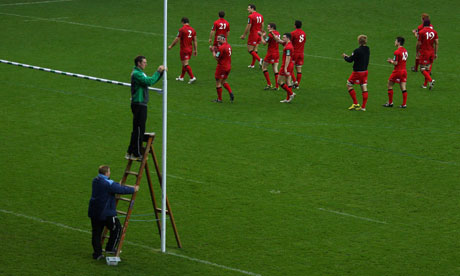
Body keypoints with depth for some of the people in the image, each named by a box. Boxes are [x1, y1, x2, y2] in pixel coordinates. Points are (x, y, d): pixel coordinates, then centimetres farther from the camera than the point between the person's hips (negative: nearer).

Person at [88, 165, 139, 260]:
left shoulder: (95, 180, 9)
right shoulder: (108, 184, -17)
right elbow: (121, 190, -13)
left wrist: (118, 185, 32)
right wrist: (133, 190, 1)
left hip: (94, 212, 8)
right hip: (106, 213, -8)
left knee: (96, 233, 11)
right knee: (116, 228, 11)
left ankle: (97, 253, 13)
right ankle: (110, 248, 14)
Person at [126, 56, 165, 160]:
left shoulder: (140, 73, 18)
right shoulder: (136, 74, -15)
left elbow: (151, 81, 17)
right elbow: (150, 81, -24)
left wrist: (161, 72, 6)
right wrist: (158, 72, -16)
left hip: (141, 104, 11)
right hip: (138, 104, -11)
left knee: (137, 130, 15)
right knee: (139, 129, -7)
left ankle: (130, 152, 20)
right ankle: (136, 154, -3)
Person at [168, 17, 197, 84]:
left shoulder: (182, 29, -13)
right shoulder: (192, 30, 5)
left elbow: (177, 39, -10)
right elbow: (195, 41, 7)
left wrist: (171, 46, 3)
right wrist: (195, 50, 12)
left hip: (184, 49, -7)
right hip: (190, 49, 7)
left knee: (185, 64, -7)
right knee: (184, 63, 19)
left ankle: (192, 77, -18)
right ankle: (181, 77, 29)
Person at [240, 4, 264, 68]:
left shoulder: (251, 16, -15)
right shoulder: (260, 16, 7)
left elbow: (248, 27, -15)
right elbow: (262, 26, 11)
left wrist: (244, 35, -5)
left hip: (253, 35, -8)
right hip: (258, 35, 8)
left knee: (250, 50, 0)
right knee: (255, 50, 14)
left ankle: (259, 59, -17)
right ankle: (252, 64, 18)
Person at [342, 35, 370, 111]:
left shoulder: (357, 51, -21)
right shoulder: (367, 50, 4)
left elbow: (350, 60, -14)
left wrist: (345, 56, 7)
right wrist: (349, 57, 18)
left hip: (357, 72, -7)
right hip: (365, 71, 7)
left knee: (349, 85, 9)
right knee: (364, 88, 7)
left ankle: (355, 103, 5)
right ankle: (363, 107, 7)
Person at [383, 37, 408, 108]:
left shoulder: (397, 52, -17)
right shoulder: (405, 51, 8)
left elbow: (396, 63, -17)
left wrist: (391, 61, 3)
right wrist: (393, 60, 16)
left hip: (397, 71, -7)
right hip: (404, 71, 7)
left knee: (390, 85, 8)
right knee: (403, 88, 6)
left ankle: (390, 103, 11)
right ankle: (404, 104, 3)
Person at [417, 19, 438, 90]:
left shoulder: (421, 32, -11)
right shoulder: (434, 32, 3)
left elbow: (419, 43, -10)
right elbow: (437, 43, 2)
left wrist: (417, 52, 4)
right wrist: (436, 53, 9)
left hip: (424, 53, -5)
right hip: (431, 52, 5)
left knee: (422, 69, -1)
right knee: (428, 69, 15)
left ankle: (430, 80, -21)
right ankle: (425, 84, 19)